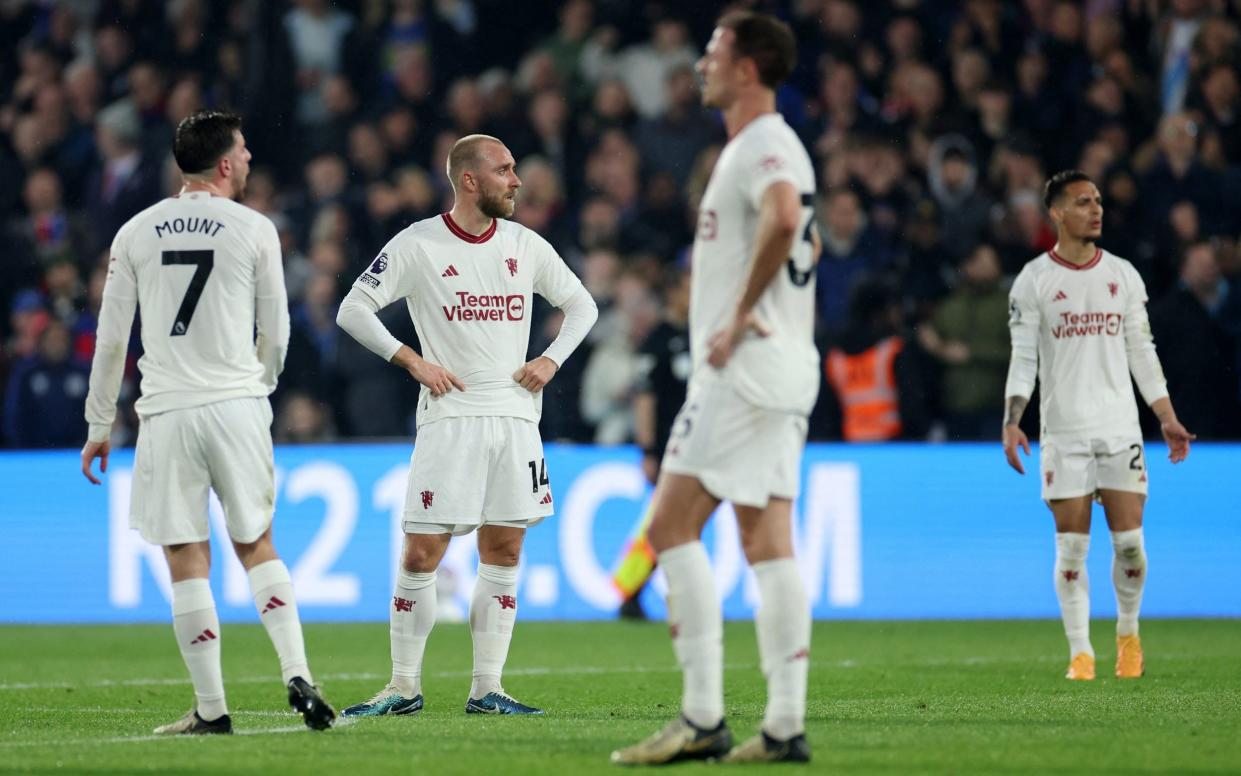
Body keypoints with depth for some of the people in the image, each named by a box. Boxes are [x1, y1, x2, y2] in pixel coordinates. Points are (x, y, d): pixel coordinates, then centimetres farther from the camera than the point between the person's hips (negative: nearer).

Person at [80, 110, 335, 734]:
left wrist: (99, 426, 13)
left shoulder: (136, 232, 5)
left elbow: (111, 338, 5)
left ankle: (212, 708, 2)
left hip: (166, 413, 0)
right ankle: (297, 674, -2)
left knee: (187, 560, 2)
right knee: (255, 545, 12)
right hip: (237, 407, 0)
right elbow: (276, 333, 6)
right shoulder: (254, 230, 0)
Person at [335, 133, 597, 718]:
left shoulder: (525, 246, 9)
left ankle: (486, 689, 9)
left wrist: (551, 360, 4)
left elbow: (581, 305, 20)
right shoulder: (418, 245, -4)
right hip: (450, 418, -4)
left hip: (515, 416, 4)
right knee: (421, 555, -6)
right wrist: (413, 362, -10)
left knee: (503, 553, 4)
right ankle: (404, 687, 3)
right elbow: (352, 310, -3)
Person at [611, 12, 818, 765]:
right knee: (768, 540, 6)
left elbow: (783, 220, -34)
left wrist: (741, 315, -24)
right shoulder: (761, 147, 20)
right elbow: (803, 239, 36)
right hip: (781, 369, 10)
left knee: (673, 527, -10)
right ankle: (786, 724, 3)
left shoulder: (764, 146, -13)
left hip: (743, 367, -10)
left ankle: (703, 717, -14)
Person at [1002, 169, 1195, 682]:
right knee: (1072, 548, -3)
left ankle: (1128, 632, 21)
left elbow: (1141, 352, 12)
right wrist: (1011, 422, -13)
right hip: (1063, 433, -2)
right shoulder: (1033, 281, 0)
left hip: (1121, 428, 2)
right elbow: (1022, 358, -2)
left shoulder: (1124, 275, 8)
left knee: (1129, 542, -2)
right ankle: (1080, 653, 4)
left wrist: (1168, 419, 8)